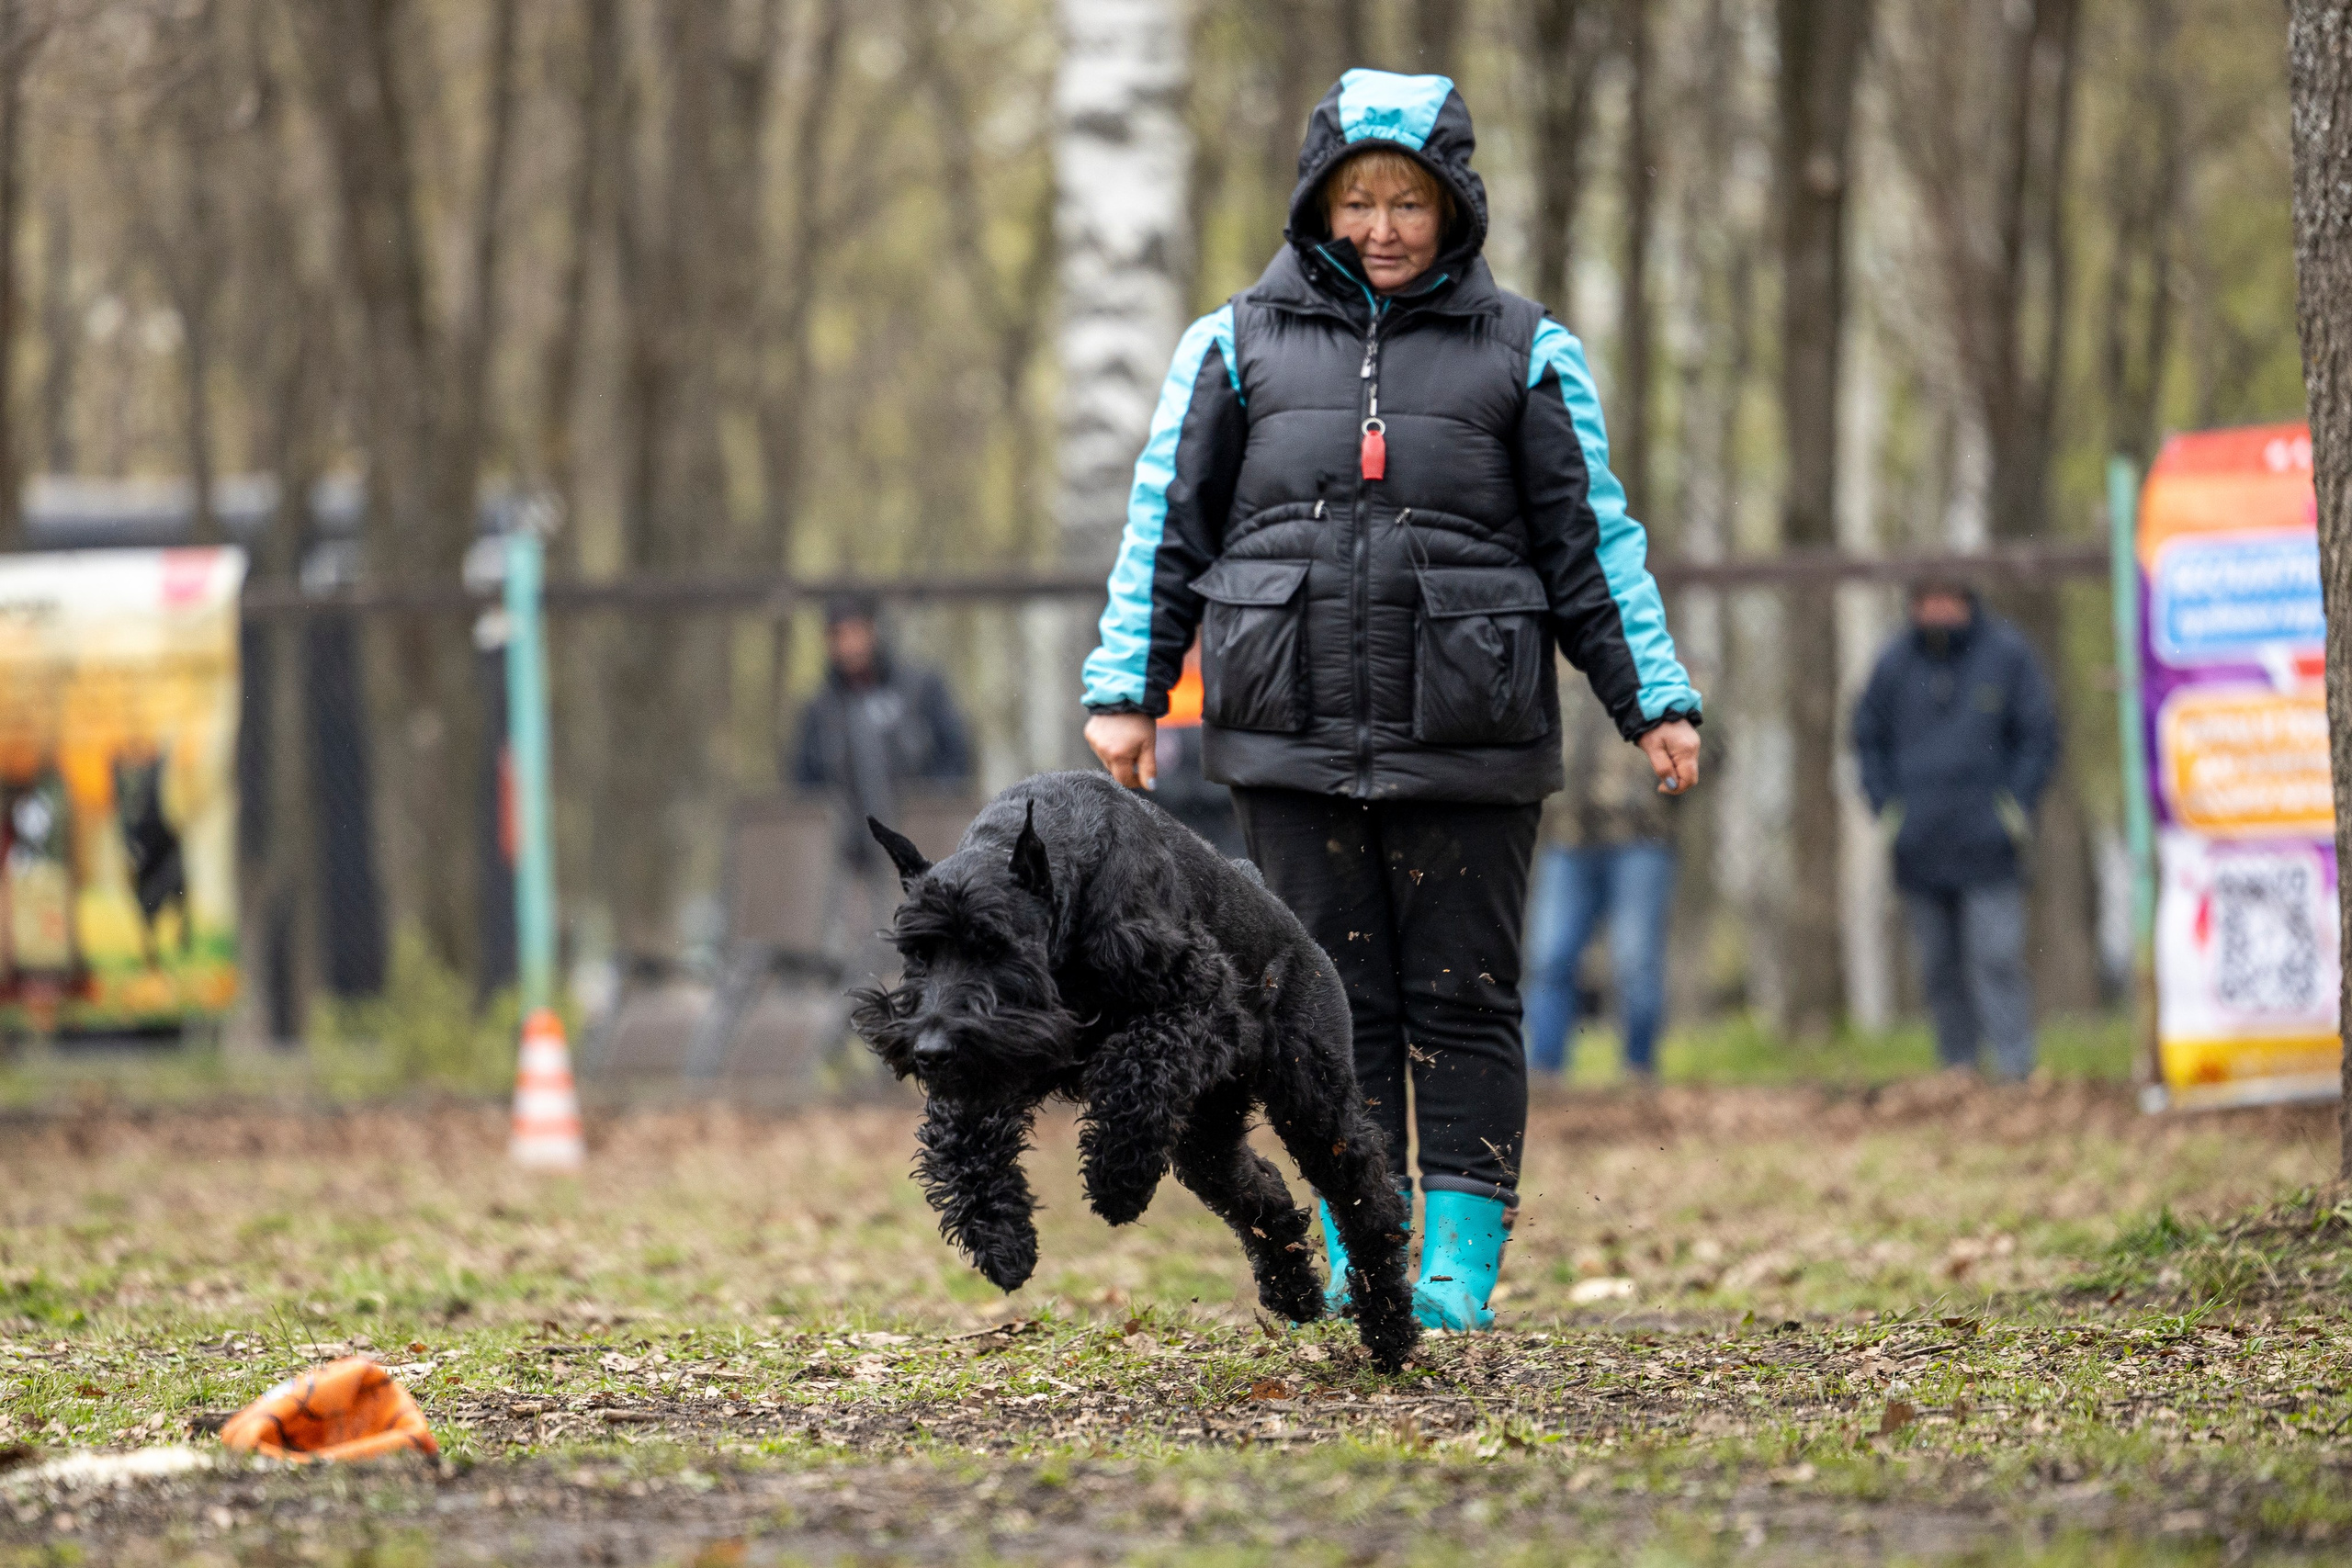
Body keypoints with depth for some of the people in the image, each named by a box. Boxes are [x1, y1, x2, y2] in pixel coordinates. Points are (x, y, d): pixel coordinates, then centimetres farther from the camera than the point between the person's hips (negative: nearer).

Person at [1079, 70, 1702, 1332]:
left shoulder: (1523, 354, 6)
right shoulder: (1239, 345, 9)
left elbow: (1594, 543, 9)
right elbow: (1167, 525, 11)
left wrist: (1656, 702, 3)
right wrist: (1125, 691, 5)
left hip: (1467, 747, -1)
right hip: (1295, 741, 1)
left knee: (1465, 1003, 1)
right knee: (1334, 1003, 4)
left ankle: (1459, 1268, 6)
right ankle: (1353, 1261, 10)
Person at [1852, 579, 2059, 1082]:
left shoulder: (2007, 653, -1)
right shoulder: (1896, 662, 6)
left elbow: (2039, 735, 4)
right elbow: (1868, 736, 17)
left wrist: (2016, 806, -5)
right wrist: (1885, 806, 5)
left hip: (1987, 840, -3)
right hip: (1920, 847, 3)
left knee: (1997, 956, -11)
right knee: (1939, 966, 7)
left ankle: (2014, 1067, -13)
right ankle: (1958, 1067, 15)